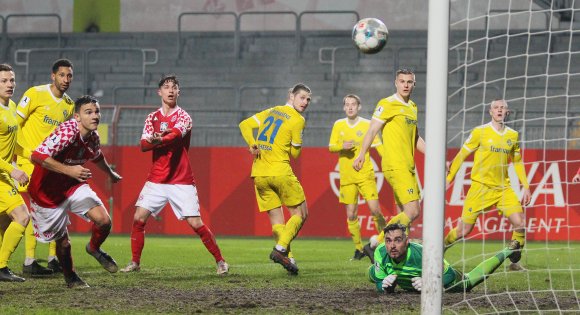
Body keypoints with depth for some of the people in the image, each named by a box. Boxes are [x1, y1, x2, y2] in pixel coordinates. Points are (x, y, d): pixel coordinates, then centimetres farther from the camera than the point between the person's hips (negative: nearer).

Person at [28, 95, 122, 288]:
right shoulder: (67, 133, -31)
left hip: (73, 185, 6)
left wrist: (111, 174, 37)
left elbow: (97, 156, 21)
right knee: (63, 242, 4)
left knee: (103, 220, -13)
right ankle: (70, 278, 32)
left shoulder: (92, 136, -5)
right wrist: (69, 170, -43)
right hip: (48, 192, -6)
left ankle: (94, 249, 20)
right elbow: (37, 156, -40)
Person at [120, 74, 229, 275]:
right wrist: (152, 140, -23)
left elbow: (175, 135, -25)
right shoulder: (152, 118, 11)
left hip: (181, 181, -4)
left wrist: (159, 140, -46)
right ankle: (135, 263, 6)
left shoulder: (183, 117, -3)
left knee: (196, 223, -9)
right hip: (156, 181, 4)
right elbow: (143, 145, 0)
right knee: (139, 218, -7)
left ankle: (220, 261, 4)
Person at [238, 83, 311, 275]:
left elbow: (245, 125, 15)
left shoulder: (271, 111, 17)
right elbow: (295, 152, -1)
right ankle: (281, 249, -15)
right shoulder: (297, 120, -3)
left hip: (259, 174, 6)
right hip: (280, 172, -6)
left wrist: (252, 144, 3)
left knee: (276, 221, 9)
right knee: (300, 214, 4)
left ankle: (287, 257, -5)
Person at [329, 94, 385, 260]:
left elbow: (379, 147, 0)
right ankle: (359, 249, 14)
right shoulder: (338, 125, 7)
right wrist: (342, 146, -13)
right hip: (347, 176, 2)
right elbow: (331, 147, 9)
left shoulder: (367, 125, -1)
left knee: (375, 210, -12)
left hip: (365, 174, -2)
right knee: (351, 215, 1)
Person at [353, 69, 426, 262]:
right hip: (395, 166, -9)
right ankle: (375, 245, -12)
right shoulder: (387, 104, -6)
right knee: (412, 211, -16)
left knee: (404, 214, 7)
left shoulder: (412, 107, 19)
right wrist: (362, 154, -22)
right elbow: (372, 130, -11)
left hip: (408, 166, 9)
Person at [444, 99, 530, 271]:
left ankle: (514, 261, 5)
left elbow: (517, 162, 19)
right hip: (480, 186, -3)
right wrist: (448, 179, 0)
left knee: (520, 224, -12)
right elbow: (461, 155, 2)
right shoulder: (480, 132, -3)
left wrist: (525, 187, 14)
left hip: (504, 187, 3)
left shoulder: (513, 135, 8)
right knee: (464, 229, -6)